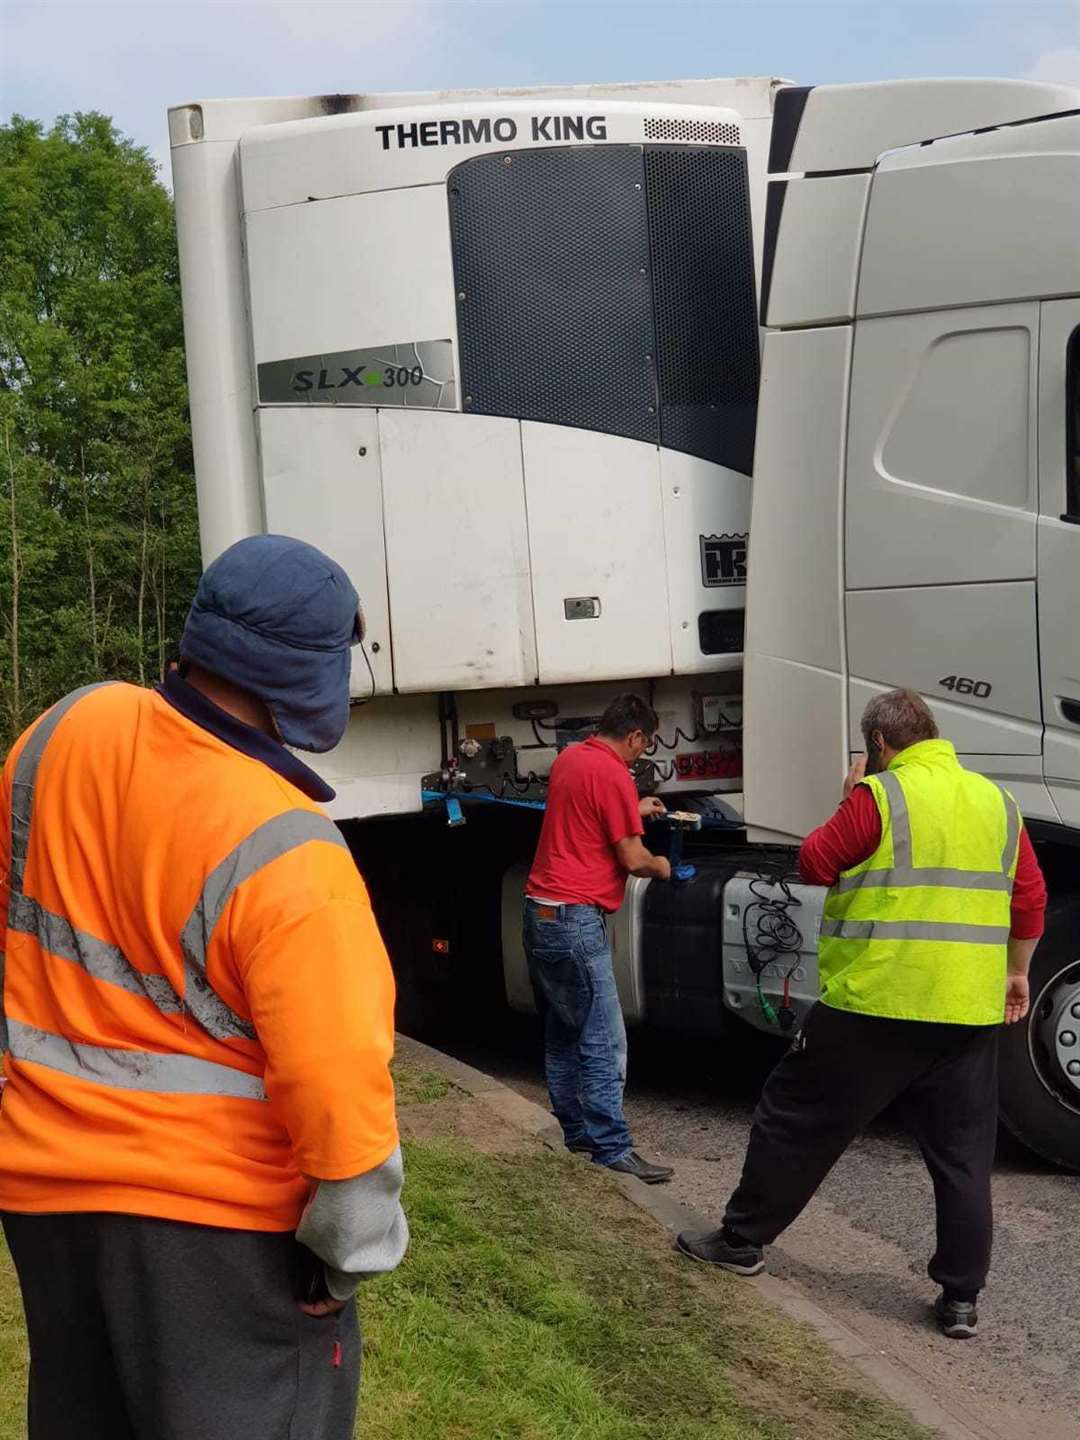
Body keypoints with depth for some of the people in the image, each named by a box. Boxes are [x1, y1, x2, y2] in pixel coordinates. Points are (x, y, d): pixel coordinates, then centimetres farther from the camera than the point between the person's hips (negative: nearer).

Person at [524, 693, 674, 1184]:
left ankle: (576, 1131, 23)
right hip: (575, 921, -10)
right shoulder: (614, 775, -14)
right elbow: (632, 859, -11)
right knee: (603, 1043, -7)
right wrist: (660, 866, 9)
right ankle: (612, 1148, -7)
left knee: (563, 1035, 16)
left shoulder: (569, 758, 13)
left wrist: (634, 810, 38)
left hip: (540, 912, 10)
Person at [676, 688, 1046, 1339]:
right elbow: (1030, 899, 11)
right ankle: (961, 1299, 12)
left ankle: (743, 1239, 21)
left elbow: (816, 864, -4)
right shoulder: (998, 802, 8)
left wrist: (850, 804, 8)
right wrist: (1017, 971, 21)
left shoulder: (880, 795, -10)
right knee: (964, 1157, 11)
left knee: (798, 1120, 11)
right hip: (972, 1013, 5)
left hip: (875, 1005, -5)